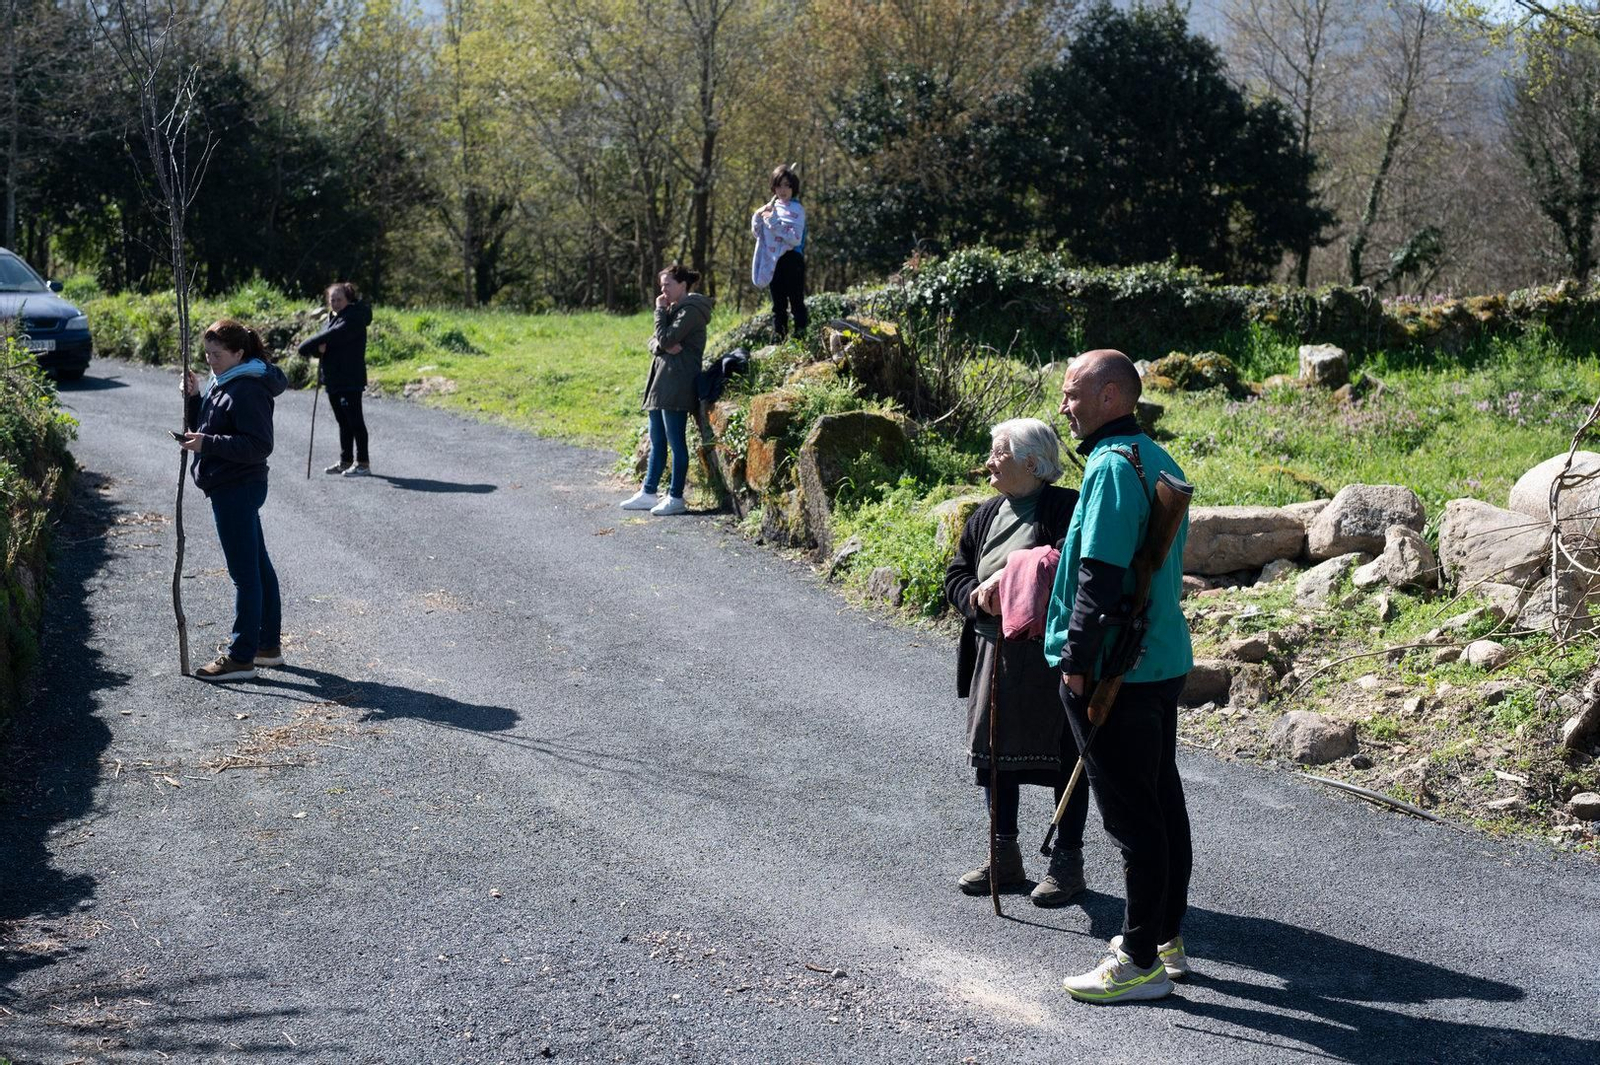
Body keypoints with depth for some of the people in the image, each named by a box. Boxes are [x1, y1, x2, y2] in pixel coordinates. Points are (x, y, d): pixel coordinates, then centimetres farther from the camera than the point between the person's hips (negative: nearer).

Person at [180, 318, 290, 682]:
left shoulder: (247, 391, -18)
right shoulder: (223, 383, 13)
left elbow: (259, 446, -23)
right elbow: (202, 426, 20)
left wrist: (208, 443, -26)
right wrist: (194, 397, 2)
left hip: (237, 491, -11)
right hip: (234, 489, 11)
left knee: (245, 573, -5)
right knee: (258, 567, 16)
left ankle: (241, 657, -1)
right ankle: (268, 644, 25)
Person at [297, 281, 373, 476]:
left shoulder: (354, 319, -12)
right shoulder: (334, 318, 16)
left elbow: (332, 337, -23)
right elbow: (324, 341, 11)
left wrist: (306, 347, -16)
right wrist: (318, 348, -13)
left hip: (350, 380, -9)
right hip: (334, 379, 9)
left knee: (354, 421, -7)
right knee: (343, 422, 14)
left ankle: (363, 463, -4)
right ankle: (345, 461, 22)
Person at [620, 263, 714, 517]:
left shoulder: (690, 311, -10)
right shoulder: (673, 308, 19)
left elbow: (666, 338, -19)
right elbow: (654, 342, 15)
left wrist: (660, 311, -7)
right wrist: (662, 346, -7)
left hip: (676, 385, -10)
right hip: (661, 384, 10)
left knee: (676, 441, -6)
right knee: (657, 441, 13)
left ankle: (676, 498, -2)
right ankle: (648, 493, 20)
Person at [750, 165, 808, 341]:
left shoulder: (796, 209, -5)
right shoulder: (770, 207, 13)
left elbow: (795, 239, -17)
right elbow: (757, 234, 13)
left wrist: (775, 222, -19)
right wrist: (758, 216, -3)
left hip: (791, 260, -6)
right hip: (773, 261, 6)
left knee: (796, 302, -6)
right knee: (778, 305, 10)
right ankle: (778, 340, 14)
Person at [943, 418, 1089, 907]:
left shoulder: (1065, 508, -10)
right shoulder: (987, 514, 12)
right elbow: (956, 574, 13)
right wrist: (978, 599, -8)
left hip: (1052, 657, -7)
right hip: (994, 652, 7)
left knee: (1063, 756, 3)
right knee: (995, 752, 13)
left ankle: (1068, 859, 15)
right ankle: (1005, 856, 26)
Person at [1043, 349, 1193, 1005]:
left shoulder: (1113, 465, -17)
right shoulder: (1158, 460, 13)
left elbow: (1101, 575, -23)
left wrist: (1077, 660, -19)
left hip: (1116, 672, -10)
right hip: (1162, 661, 10)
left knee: (1131, 814, -4)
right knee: (1162, 800, 16)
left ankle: (1140, 961, 3)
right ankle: (1167, 936, 28)